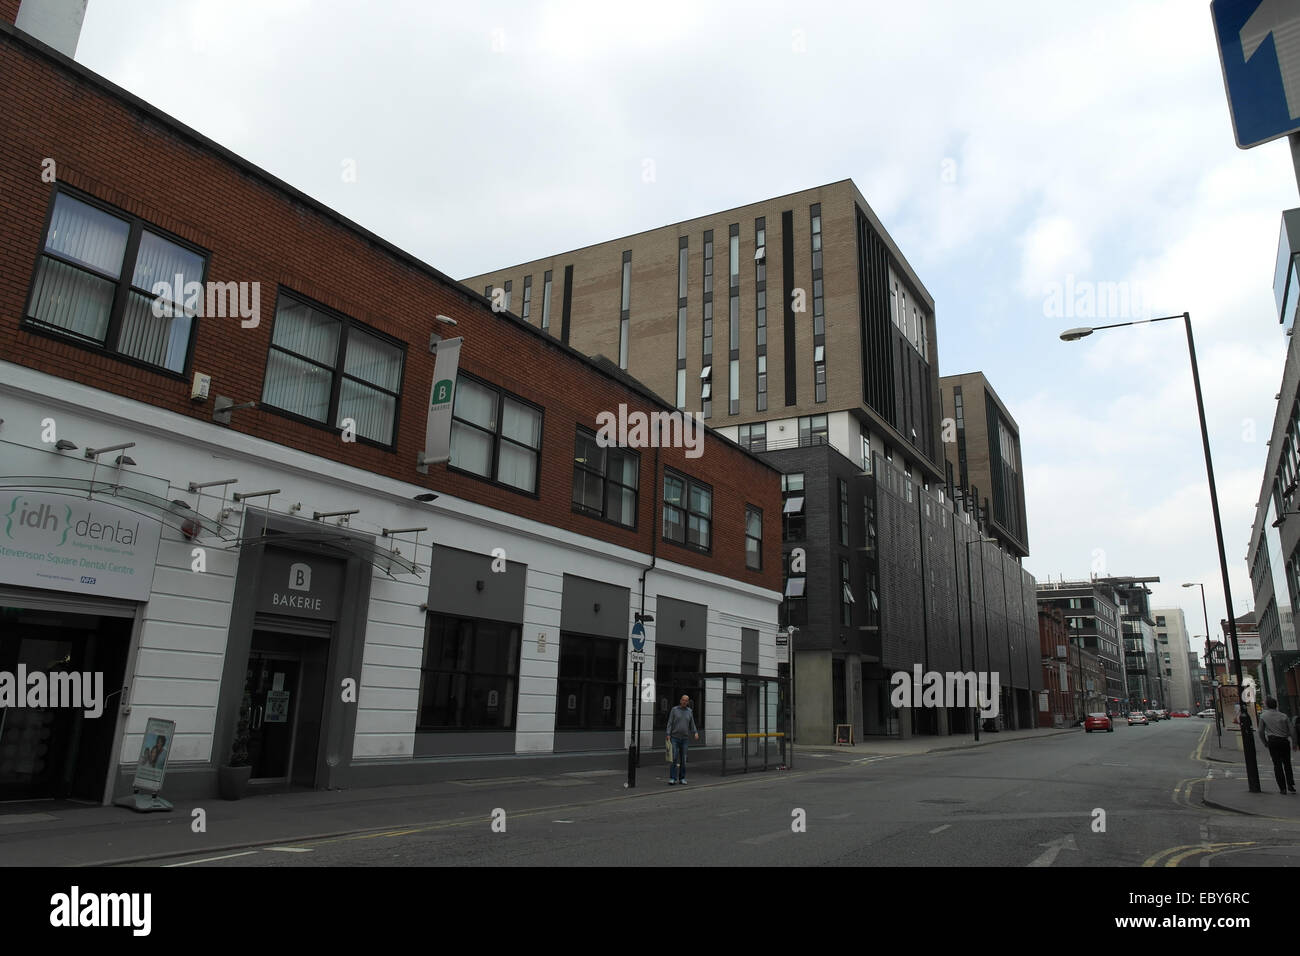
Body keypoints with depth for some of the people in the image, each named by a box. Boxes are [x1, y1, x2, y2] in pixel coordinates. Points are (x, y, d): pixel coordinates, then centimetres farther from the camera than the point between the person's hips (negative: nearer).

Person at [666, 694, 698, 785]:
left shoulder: (689, 711, 6)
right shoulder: (674, 710, -2)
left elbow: (692, 724, 10)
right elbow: (670, 723, -3)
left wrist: (696, 733, -7)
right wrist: (668, 735, -13)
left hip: (684, 739, 3)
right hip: (674, 738, -3)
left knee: (683, 759, 5)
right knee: (674, 758, -10)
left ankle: (682, 778, 14)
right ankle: (672, 778, -8)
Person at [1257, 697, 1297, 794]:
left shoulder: (1263, 716, 0)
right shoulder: (1283, 716, 4)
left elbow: (1261, 731, 1)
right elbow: (1292, 730, 1)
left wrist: (1265, 742, 14)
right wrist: (1294, 743, 12)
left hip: (1273, 741, -2)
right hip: (1284, 741, 2)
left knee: (1277, 764, 3)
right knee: (1287, 764, 14)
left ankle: (1282, 788, 2)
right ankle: (1291, 786, 12)